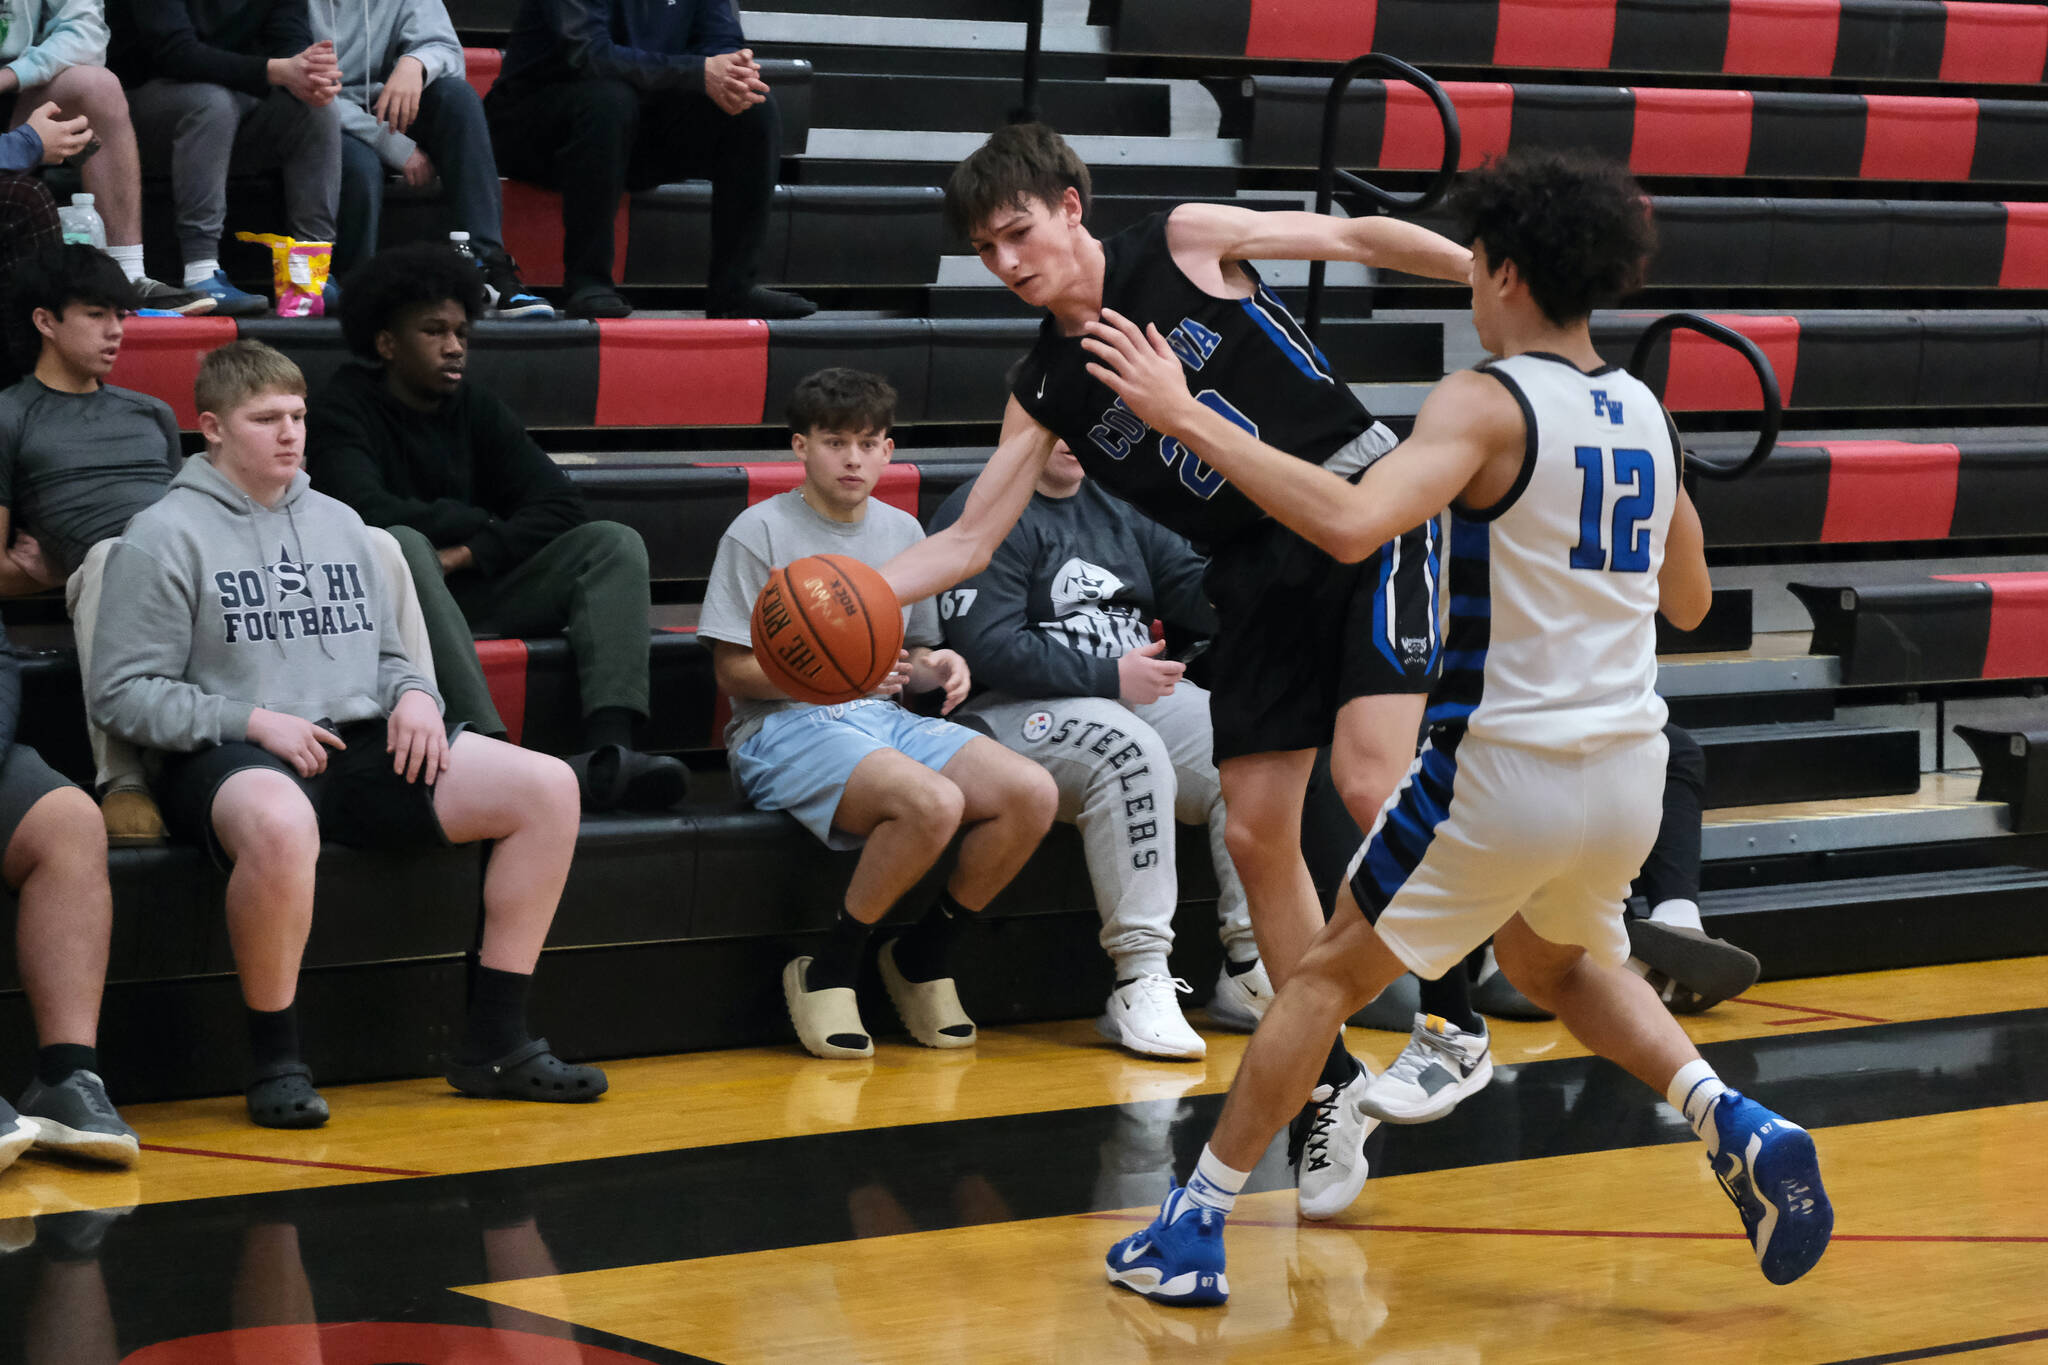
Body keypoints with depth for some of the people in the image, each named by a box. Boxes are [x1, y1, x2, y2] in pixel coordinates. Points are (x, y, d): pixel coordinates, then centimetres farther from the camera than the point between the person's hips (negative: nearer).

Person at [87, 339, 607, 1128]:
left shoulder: (338, 524, 22)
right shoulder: (166, 537, 2)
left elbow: (386, 652, 29)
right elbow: (120, 695, -4)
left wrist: (413, 694, 4)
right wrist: (251, 721, -13)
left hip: (363, 745, 7)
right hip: (231, 759, -6)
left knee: (547, 788, -11)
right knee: (280, 824, -45)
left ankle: (494, 1042, -6)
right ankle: (274, 1060, -24)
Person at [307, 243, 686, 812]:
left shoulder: (478, 411, 14)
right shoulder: (343, 412, -2)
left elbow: (560, 505, 2)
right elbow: (368, 510, -21)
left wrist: (468, 553, -15)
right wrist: (484, 525, -7)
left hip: (474, 592, 5)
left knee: (613, 542, -13)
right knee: (402, 545, -38)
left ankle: (607, 751, -37)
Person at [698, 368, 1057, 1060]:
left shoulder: (902, 531, 18)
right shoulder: (760, 531, -2)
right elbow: (734, 669, -6)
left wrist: (933, 666, 0)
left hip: (885, 719, 7)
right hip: (785, 729, -7)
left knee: (1031, 793, -19)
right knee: (933, 803, -35)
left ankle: (924, 952, 1)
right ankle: (827, 969, -15)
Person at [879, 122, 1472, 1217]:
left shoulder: (1186, 245, -6)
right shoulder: (1046, 388, 4)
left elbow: (1358, 238, -2)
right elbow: (968, 541, 3)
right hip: (1260, 573, 5)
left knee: (1370, 782, -21)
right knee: (1255, 832, 1)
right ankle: (1333, 1089, 13)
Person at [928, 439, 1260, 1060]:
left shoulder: (1114, 507, 18)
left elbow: (1193, 588, 13)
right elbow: (989, 647, -17)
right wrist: (1110, 678, -19)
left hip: (1135, 692, 8)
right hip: (1014, 708, -7)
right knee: (1130, 751, -35)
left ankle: (1249, 969, -13)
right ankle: (1141, 984, -35)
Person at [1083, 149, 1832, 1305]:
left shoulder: (1488, 405, -14)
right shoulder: (1646, 415, 7)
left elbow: (1353, 525, -31)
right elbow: (1689, 600, 20)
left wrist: (1190, 418, -28)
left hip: (1505, 770, -6)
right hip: (1628, 769, 6)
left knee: (1331, 975, 10)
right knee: (1560, 962, 33)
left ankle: (1198, 1224, 14)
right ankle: (1741, 1131, 14)